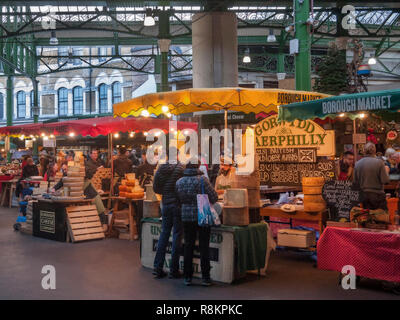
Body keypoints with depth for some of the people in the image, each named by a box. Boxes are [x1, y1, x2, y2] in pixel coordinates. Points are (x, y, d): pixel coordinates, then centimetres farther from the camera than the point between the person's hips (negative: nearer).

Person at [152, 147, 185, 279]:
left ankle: (158, 268, 13)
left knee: (164, 234, 12)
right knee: (177, 236, 2)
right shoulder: (182, 169, -12)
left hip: (165, 205, 4)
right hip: (178, 205, -4)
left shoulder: (160, 169, 1)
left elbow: (156, 188, 6)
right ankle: (174, 270, 6)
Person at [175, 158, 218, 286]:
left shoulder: (179, 182, 1)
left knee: (188, 247, 11)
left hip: (186, 217, 3)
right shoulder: (202, 180, -11)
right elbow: (214, 197, -10)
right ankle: (205, 277, 6)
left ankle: (187, 277, 12)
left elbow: (178, 200, 8)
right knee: (204, 247, 5)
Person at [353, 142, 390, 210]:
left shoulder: (357, 164, -1)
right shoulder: (379, 162, -12)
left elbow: (355, 182, 3)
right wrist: (386, 172, 5)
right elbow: (385, 180, -12)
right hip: (377, 195, -4)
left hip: (364, 195, 4)